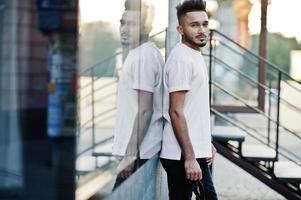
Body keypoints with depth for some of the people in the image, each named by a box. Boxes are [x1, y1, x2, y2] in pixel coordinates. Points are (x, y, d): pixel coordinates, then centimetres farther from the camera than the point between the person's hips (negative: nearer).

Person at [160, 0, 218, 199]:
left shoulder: (196, 56, 13)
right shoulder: (181, 58, -16)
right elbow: (176, 112, -20)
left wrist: (206, 143, 21)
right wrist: (189, 157, -22)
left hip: (196, 152, 10)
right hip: (182, 156, -10)